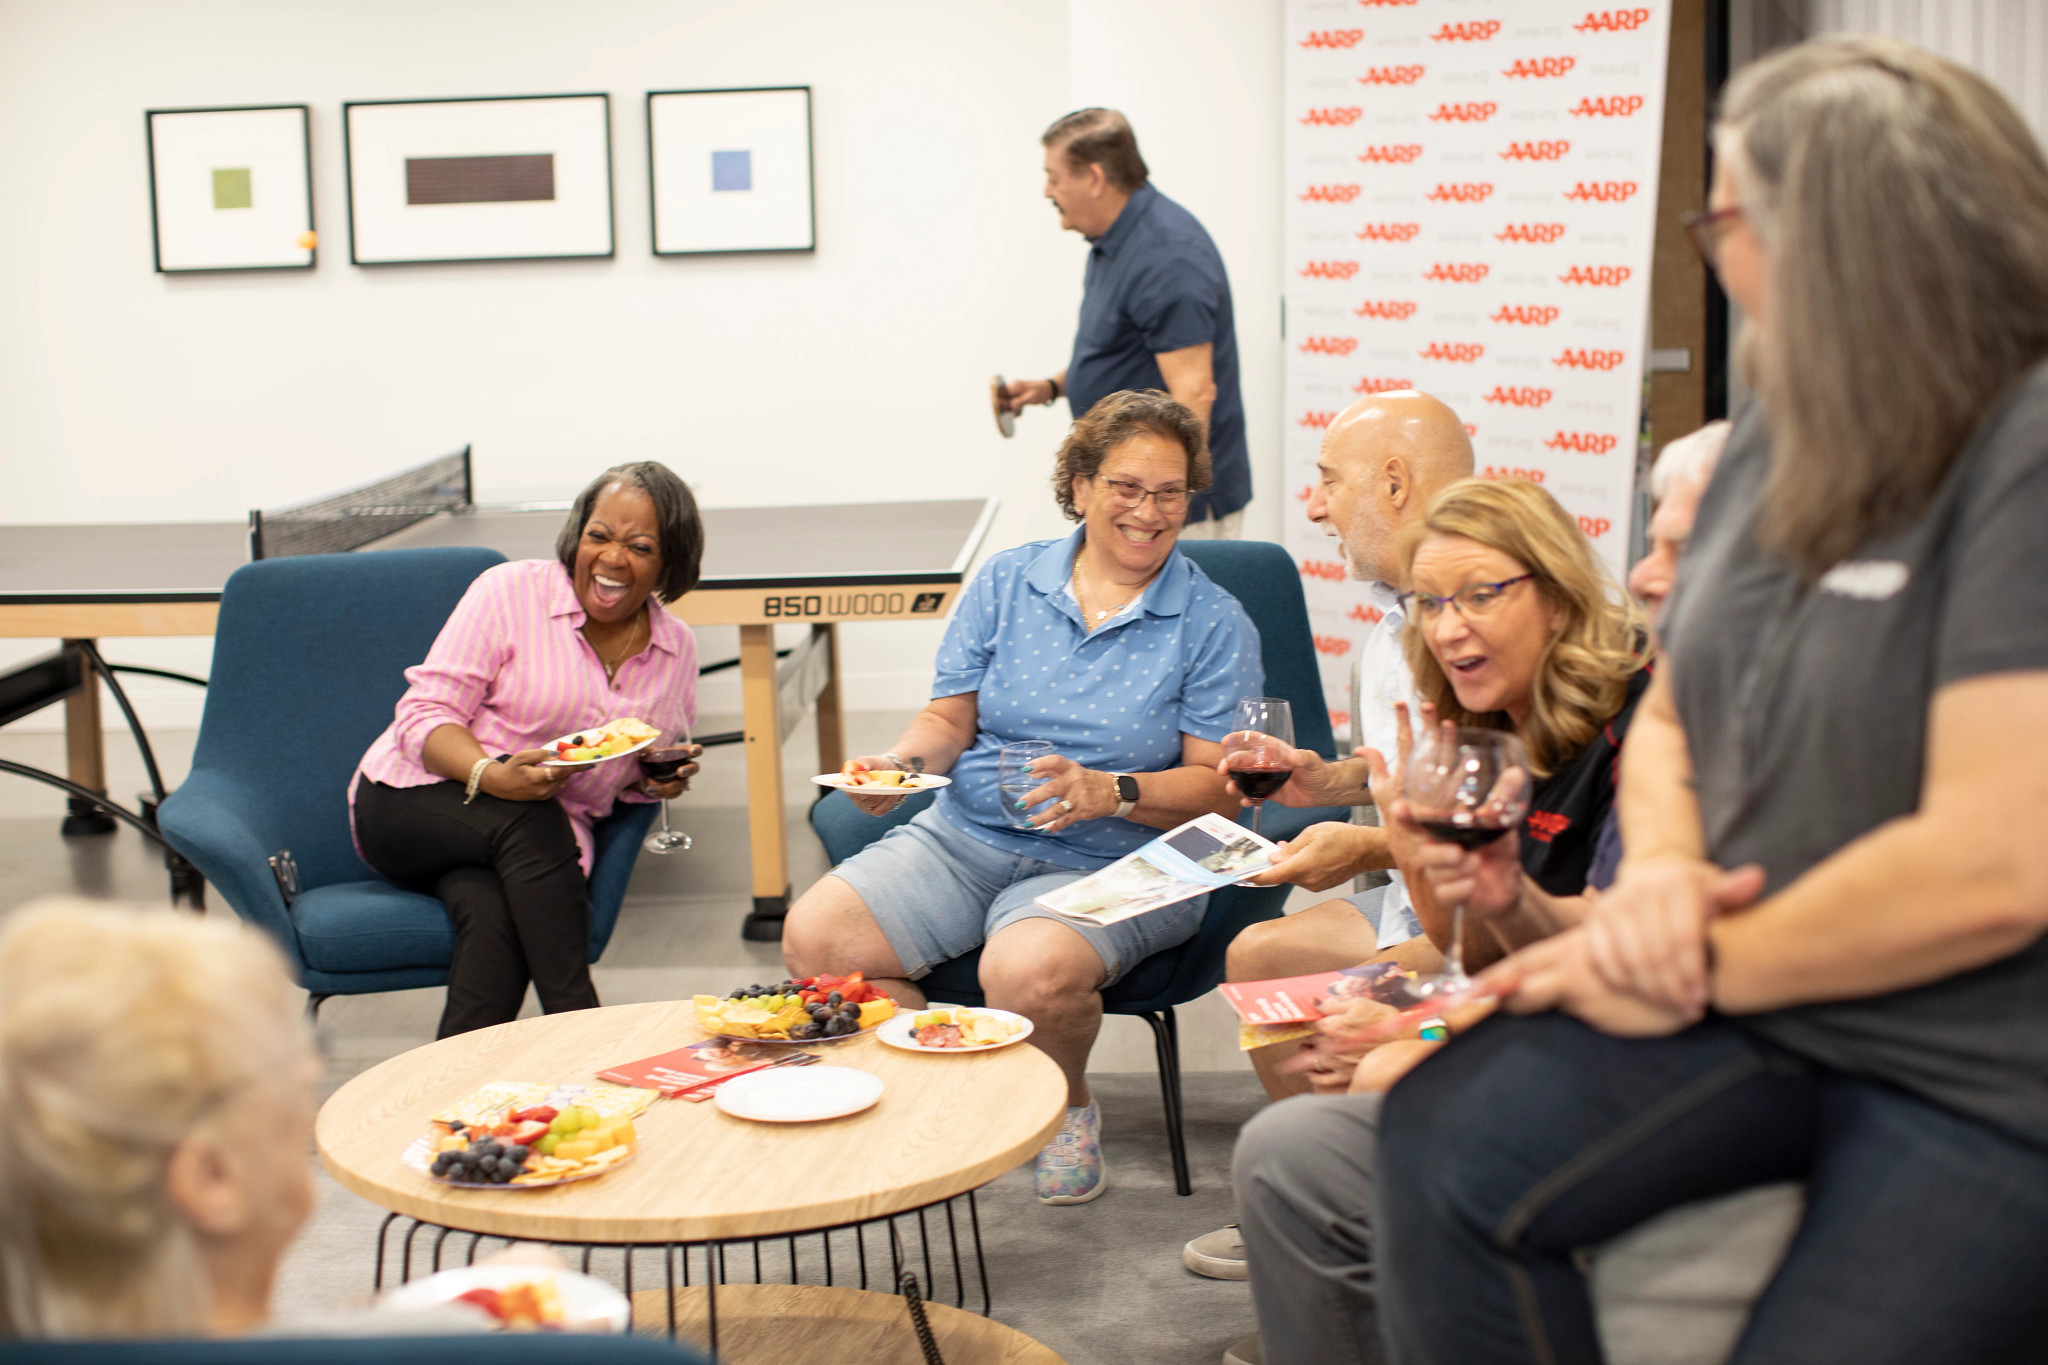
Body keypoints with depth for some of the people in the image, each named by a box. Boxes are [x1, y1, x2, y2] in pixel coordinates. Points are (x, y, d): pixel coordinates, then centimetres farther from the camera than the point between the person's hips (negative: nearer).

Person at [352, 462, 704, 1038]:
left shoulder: (677, 649, 8)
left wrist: (659, 780, -5)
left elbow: (647, 773, 21)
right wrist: (489, 776, -31)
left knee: (493, 912, -34)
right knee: (530, 822, -37)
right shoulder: (511, 591, -7)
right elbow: (424, 714, -11)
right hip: (411, 799, -3)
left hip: (544, 843, 3)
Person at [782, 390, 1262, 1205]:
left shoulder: (1214, 625, 1)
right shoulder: (1007, 581, 10)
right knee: (813, 937, -19)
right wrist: (904, 762, -11)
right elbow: (951, 717, 12)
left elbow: (1218, 785, -5)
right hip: (965, 836, 4)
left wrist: (1110, 792, -22)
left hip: (1110, 864, -4)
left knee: (1029, 973, -37)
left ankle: (1070, 1108, 1)